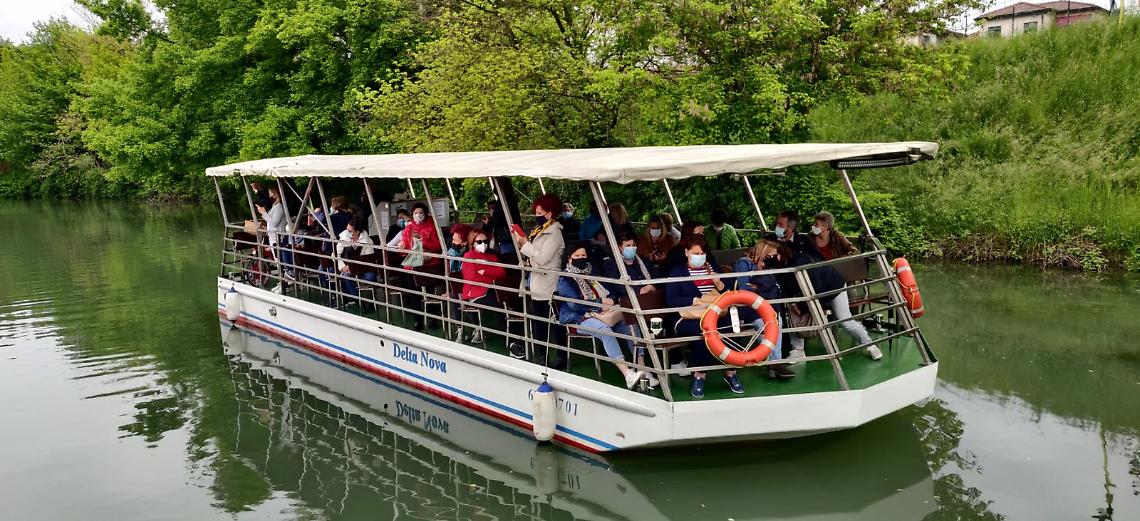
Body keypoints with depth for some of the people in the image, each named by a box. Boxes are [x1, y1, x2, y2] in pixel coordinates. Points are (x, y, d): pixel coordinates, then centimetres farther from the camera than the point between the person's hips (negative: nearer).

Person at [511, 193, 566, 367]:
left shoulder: (554, 233, -14)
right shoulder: (538, 230, 11)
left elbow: (542, 258, -22)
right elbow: (530, 255, 10)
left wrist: (525, 244, -15)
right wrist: (520, 240, 0)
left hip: (548, 286, -9)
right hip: (535, 284, 9)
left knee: (554, 323, 1)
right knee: (536, 321, 15)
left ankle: (561, 356, 11)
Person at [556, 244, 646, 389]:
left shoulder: (591, 272, 19)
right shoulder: (565, 279, -1)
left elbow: (607, 293, 21)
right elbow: (575, 303, -14)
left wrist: (609, 301, -3)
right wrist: (601, 302, -14)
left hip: (600, 315, 6)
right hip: (578, 319, -6)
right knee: (605, 330, -36)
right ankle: (627, 374, -44)